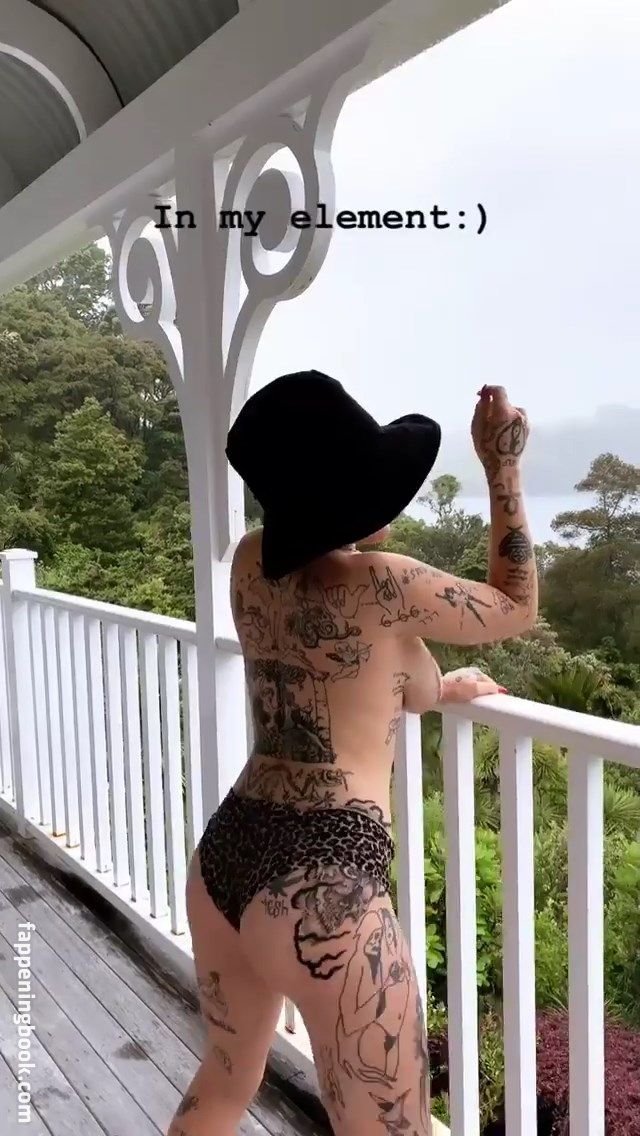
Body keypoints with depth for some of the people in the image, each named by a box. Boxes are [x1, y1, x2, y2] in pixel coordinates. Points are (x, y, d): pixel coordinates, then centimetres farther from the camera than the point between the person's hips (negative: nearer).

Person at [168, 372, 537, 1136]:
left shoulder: (253, 562, 6)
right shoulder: (383, 584, -13)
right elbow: (517, 609, 5)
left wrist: (437, 688, 31)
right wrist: (503, 468, 7)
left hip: (226, 852, 8)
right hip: (319, 884, -7)